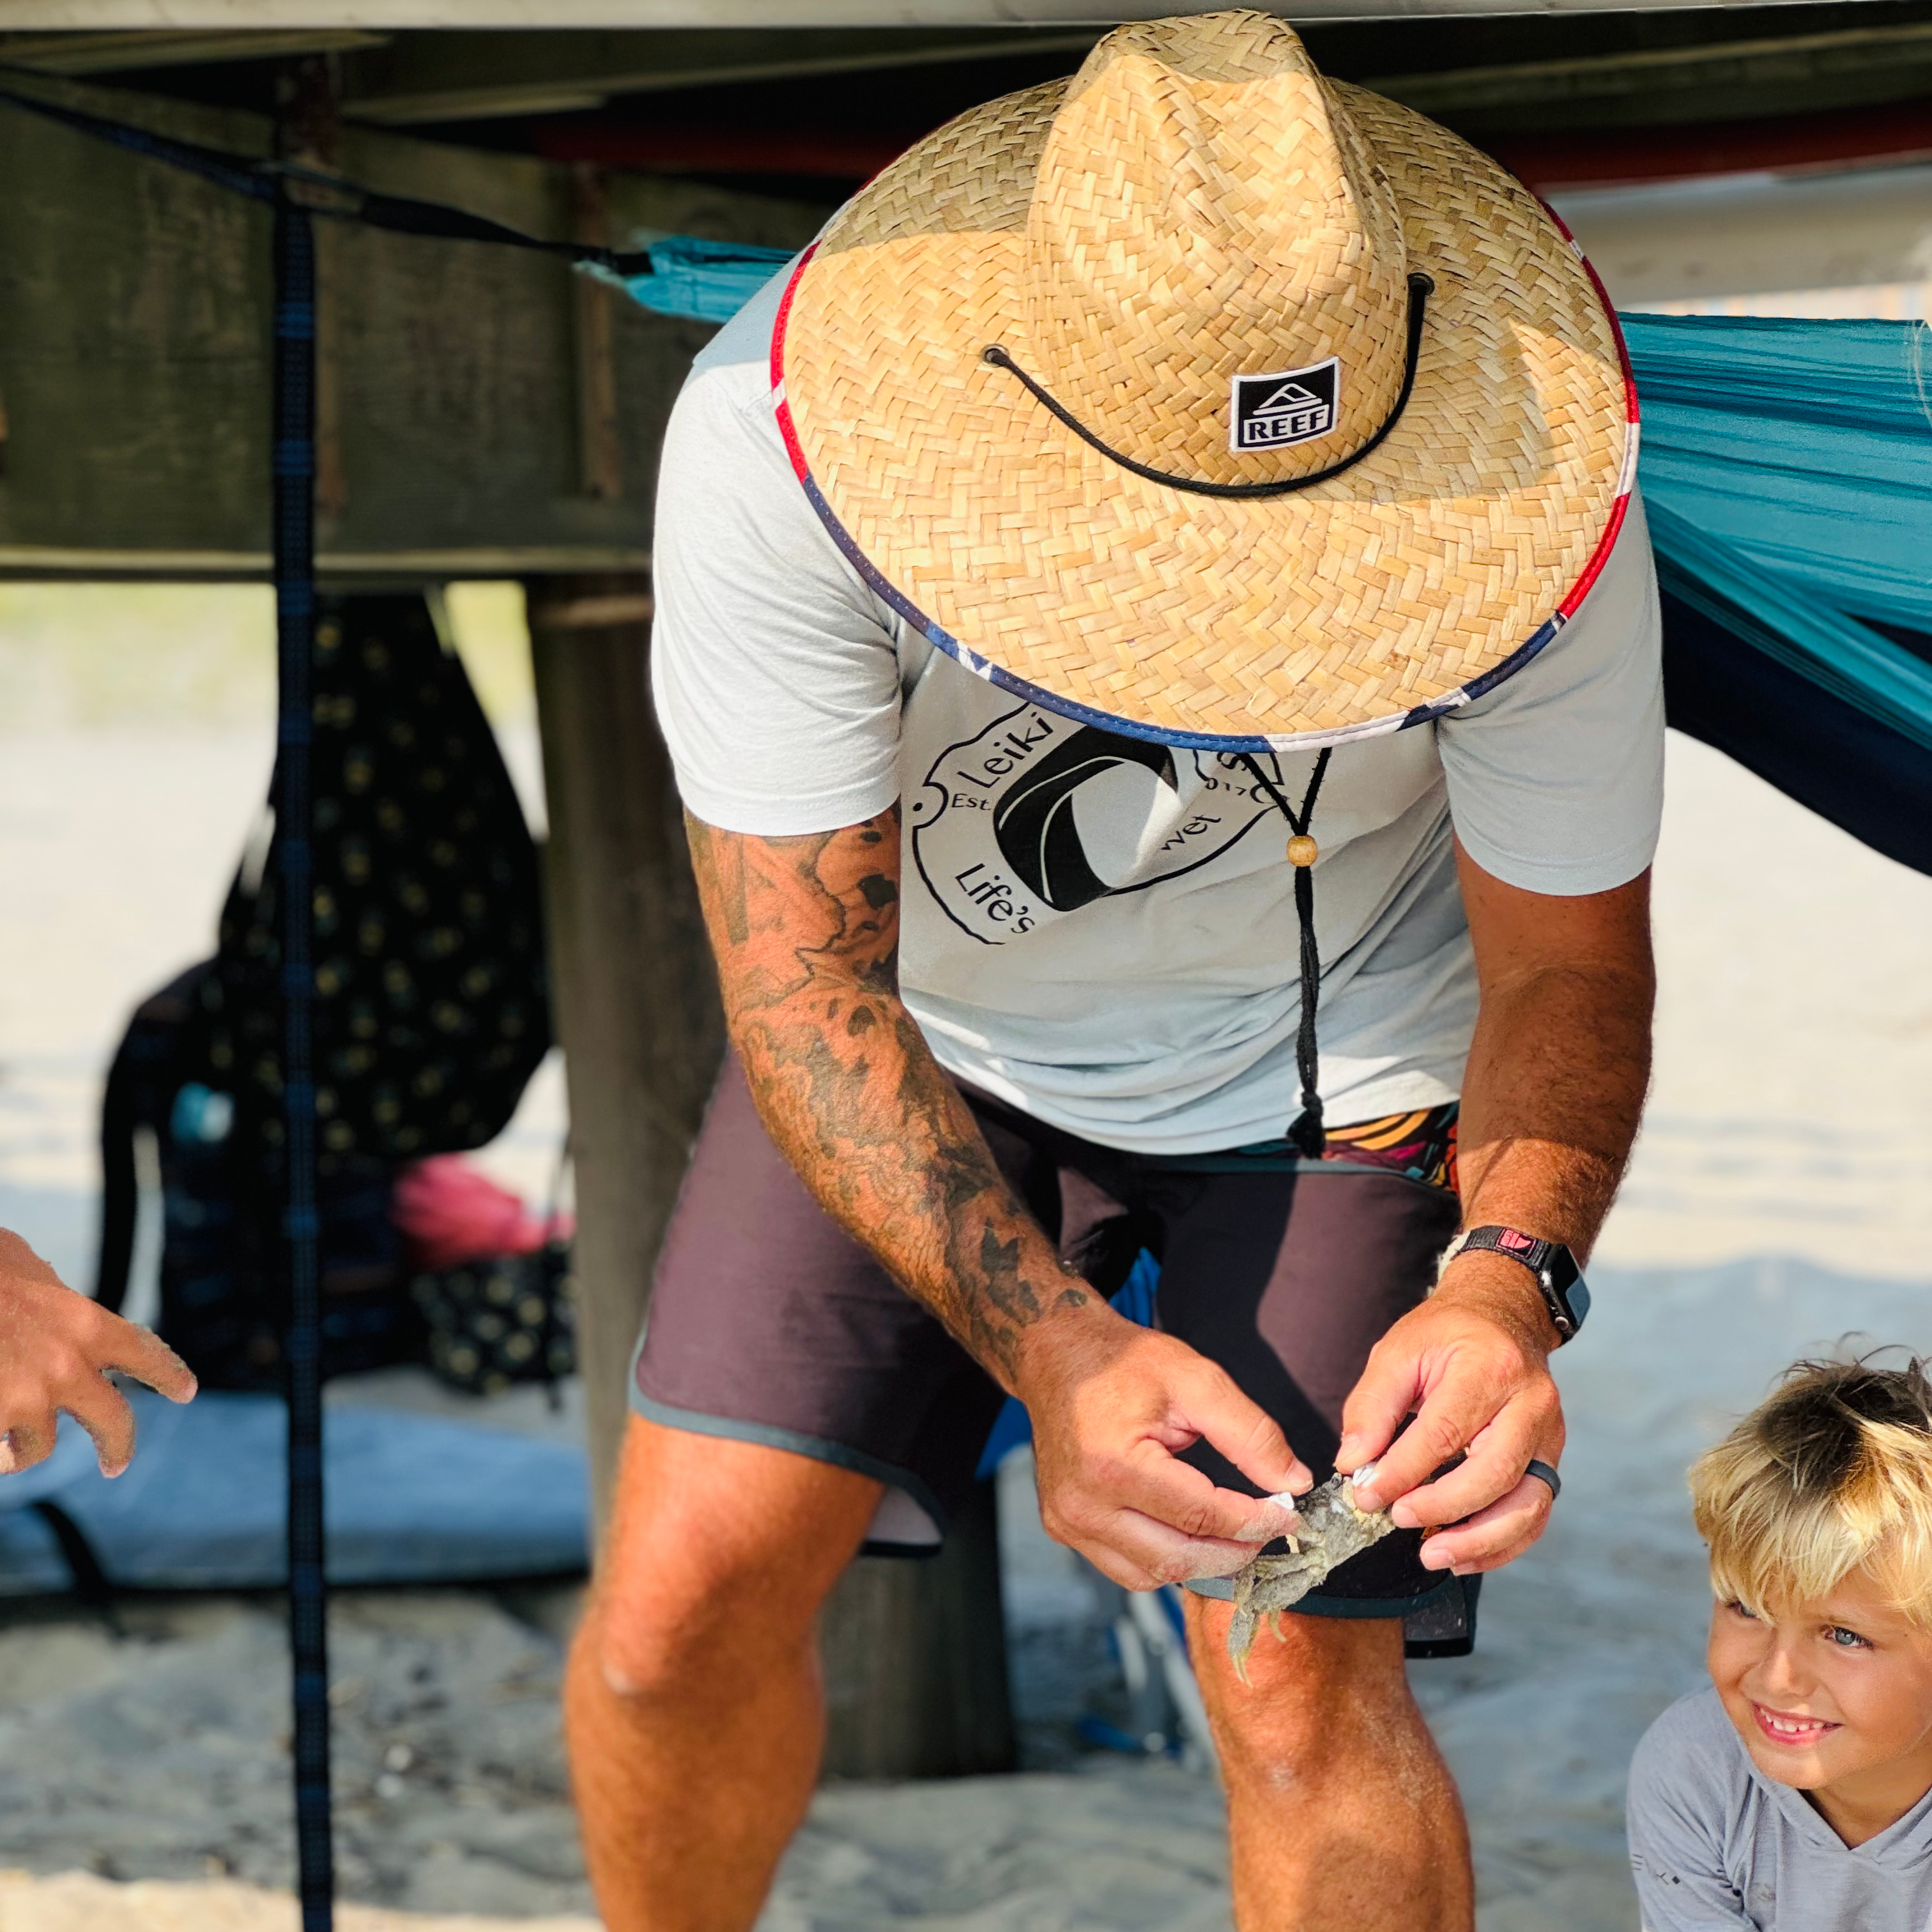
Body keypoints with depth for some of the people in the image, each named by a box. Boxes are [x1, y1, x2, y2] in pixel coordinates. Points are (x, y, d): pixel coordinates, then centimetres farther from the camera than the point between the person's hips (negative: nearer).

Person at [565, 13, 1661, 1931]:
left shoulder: (1525, 508, -31)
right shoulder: (777, 434, -34)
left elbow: (1564, 971, -16)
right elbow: (809, 992, -28)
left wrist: (1509, 1282, -37)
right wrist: (1053, 1346, -42)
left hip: (1323, 1049, 0)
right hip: (929, 1024, 1)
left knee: (1301, 1687, -14)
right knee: (687, 1591, -12)